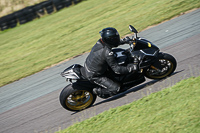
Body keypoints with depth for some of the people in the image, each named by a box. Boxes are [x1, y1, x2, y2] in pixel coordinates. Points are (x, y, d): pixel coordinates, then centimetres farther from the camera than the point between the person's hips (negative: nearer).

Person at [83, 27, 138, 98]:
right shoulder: (107, 52, -32)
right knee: (116, 88, -9)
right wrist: (131, 68, -19)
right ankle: (99, 91, 7)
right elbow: (117, 69, -27)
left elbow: (112, 43, 17)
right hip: (94, 76, -9)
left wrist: (123, 41, 18)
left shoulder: (100, 42, -9)